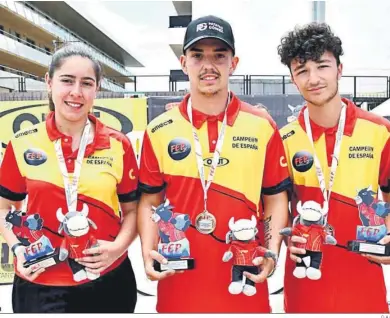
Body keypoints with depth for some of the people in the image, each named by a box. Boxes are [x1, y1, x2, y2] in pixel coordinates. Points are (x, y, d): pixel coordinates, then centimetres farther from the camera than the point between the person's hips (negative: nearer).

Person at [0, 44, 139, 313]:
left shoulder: (118, 145, -4)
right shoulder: (23, 144, -3)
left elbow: (132, 209, 3)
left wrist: (119, 246, -13)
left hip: (108, 282, 1)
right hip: (41, 285, 0)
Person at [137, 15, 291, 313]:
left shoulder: (262, 126, -2)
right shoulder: (159, 131, -1)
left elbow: (276, 198, 3)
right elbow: (149, 201, 5)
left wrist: (271, 252, -9)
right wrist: (148, 251, -9)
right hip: (179, 281, 1)